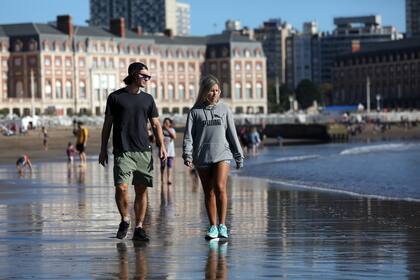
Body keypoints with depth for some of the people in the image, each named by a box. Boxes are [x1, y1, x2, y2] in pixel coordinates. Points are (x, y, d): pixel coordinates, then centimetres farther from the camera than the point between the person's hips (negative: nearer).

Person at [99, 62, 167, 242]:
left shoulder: (147, 99, 13)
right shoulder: (116, 97, 3)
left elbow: (156, 124, 14)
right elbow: (107, 124, 6)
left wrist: (161, 146, 0)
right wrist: (103, 149, 3)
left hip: (144, 151, 3)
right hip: (122, 151, -3)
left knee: (142, 190, 2)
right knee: (121, 188, -15)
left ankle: (138, 228, 10)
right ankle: (125, 220, 9)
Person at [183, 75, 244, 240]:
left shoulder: (224, 110, 10)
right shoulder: (195, 111, 6)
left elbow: (232, 135, 12)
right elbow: (188, 135, 2)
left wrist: (239, 156, 12)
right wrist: (187, 154, -11)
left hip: (222, 154, -1)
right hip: (202, 157, 1)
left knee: (220, 188, -17)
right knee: (209, 192, 5)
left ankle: (222, 225, -12)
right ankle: (212, 227, 11)